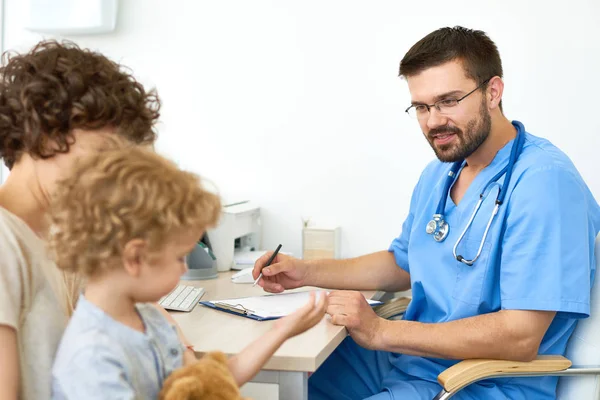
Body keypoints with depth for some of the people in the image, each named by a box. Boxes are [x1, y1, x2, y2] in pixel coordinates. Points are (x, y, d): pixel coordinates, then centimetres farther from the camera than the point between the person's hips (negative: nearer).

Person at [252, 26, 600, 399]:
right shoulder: (439, 173, 9)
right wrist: (306, 272, 10)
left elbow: (520, 337, -27)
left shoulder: (544, 182, -22)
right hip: (409, 356, 9)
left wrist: (381, 331, -24)